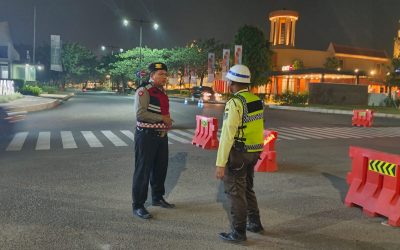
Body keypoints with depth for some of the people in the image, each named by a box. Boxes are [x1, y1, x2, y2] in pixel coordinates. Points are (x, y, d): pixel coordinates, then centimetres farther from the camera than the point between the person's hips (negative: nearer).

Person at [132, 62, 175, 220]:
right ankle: (138, 206, 9)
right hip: (146, 135, -9)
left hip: (161, 135, 9)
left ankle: (158, 198, 37)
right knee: (143, 171, -2)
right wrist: (162, 118, -20)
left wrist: (168, 121, 11)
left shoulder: (162, 92, 14)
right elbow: (140, 113, -24)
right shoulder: (143, 91, -13)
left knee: (161, 168, 18)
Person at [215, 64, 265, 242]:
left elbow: (227, 135, -22)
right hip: (254, 152, 8)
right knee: (247, 188, 23)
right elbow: (257, 128, 11)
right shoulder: (256, 100, 6)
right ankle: (255, 223, 35)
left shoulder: (235, 103, -18)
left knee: (235, 192, 5)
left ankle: (238, 232, 15)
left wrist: (220, 164, -20)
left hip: (238, 153, -8)